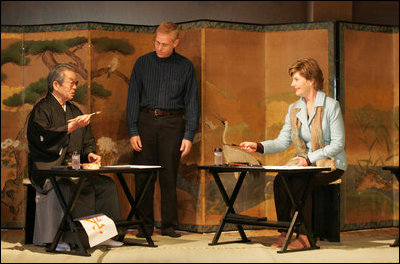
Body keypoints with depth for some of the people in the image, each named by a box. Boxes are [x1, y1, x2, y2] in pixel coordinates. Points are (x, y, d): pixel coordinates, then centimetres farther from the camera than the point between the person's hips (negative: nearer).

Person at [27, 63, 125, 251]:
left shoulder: (74, 110, 23)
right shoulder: (41, 109, -2)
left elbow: (87, 141, 25)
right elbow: (43, 139, -18)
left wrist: (90, 154, 3)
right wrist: (71, 127, -21)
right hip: (48, 170, -7)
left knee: (107, 184, -15)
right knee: (84, 187, -33)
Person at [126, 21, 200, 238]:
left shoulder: (185, 66, 6)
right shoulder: (143, 63, 7)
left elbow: (191, 102, 6)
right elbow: (133, 98, 6)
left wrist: (189, 136, -3)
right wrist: (133, 132, -3)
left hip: (172, 123, -1)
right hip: (146, 121, 1)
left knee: (169, 176, -1)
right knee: (143, 176, 0)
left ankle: (169, 225, 8)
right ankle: (145, 225, 9)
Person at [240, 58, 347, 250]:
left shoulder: (331, 106, -8)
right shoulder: (294, 109, 11)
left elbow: (338, 144, -12)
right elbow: (282, 142, 7)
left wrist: (309, 158, -19)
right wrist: (258, 147, -10)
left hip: (330, 163, -5)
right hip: (304, 164, 5)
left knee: (299, 182, -31)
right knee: (279, 180, -23)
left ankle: (304, 237, -26)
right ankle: (284, 233, -18)